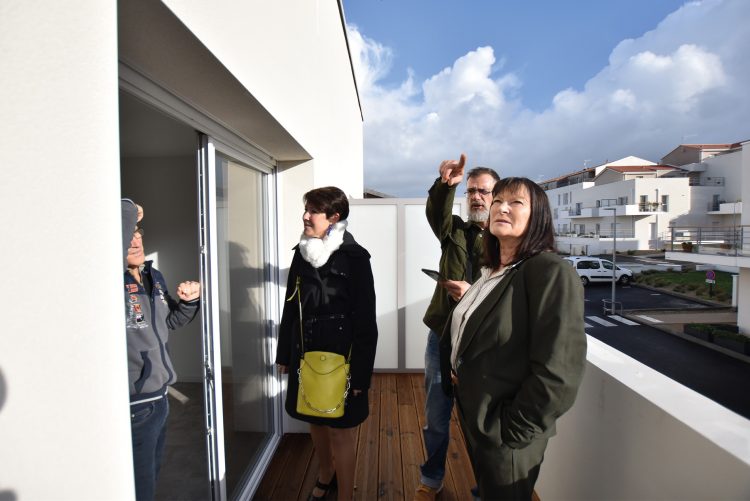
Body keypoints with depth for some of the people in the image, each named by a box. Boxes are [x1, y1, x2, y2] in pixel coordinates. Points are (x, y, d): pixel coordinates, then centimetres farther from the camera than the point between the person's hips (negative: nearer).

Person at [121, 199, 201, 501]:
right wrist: (127, 213, -32)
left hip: (159, 396, 8)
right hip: (133, 405, -7)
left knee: (151, 476, 27)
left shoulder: (155, 277, 4)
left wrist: (188, 302, -5)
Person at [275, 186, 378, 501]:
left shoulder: (354, 258, -14)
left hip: (340, 356, -5)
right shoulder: (301, 253, 2)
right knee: (314, 420, 21)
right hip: (306, 353, 6)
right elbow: (290, 308, 9)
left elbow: (365, 321, -13)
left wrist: (360, 372, -13)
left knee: (340, 429, 9)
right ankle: (325, 475, 48)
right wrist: (284, 353, 12)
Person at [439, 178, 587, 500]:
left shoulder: (551, 272, -21)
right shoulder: (491, 271, 5)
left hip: (505, 435, -7)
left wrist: (513, 429, -19)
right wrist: (454, 374, 4)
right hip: (473, 416, 7)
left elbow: (558, 371, -26)